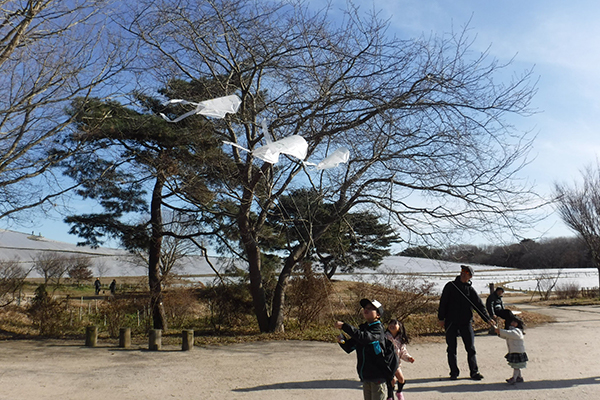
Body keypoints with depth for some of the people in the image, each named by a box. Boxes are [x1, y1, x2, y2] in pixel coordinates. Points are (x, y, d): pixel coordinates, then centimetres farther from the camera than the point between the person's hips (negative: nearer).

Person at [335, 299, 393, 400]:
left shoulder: (378, 329, -13)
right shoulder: (362, 328, 9)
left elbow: (364, 337, -32)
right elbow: (349, 348, 11)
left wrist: (344, 326, -32)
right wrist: (342, 340, -10)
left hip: (378, 376, -7)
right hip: (365, 376, 7)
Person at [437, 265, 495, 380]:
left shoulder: (470, 289, 6)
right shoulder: (450, 286, 2)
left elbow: (479, 305, 6)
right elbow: (443, 302, 2)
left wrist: (487, 319, -5)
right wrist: (441, 318, -3)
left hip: (466, 322, 1)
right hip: (451, 322, -1)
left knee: (471, 348, 0)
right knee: (451, 349, 4)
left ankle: (474, 372, 10)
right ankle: (454, 372, 15)